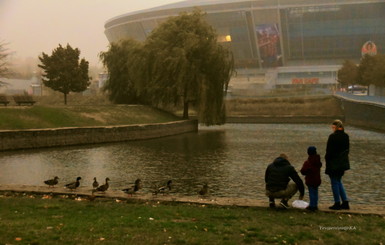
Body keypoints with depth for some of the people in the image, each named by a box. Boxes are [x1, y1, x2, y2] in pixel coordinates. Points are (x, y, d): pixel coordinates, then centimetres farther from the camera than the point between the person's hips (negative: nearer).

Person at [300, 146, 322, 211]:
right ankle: (315, 205, 23)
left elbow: (303, 171, -20)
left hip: (310, 180, -7)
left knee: (311, 193, -2)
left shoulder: (307, 163, -18)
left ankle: (312, 206, 1)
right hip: (317, 180, 7)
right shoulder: (318, 161, 3)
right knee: (315, 192, 16)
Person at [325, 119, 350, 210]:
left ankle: (337, 204, 9)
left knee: (335, 183, 3)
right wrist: (343, 159, 19)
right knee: (339, 182, 19)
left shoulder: (332, 137, -17)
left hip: (334, 164, -7)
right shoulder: (346, 136, 5)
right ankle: (345, 202, 18)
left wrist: (327, 161, -6)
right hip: (343, 163, 7)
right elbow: (347, 150, 12)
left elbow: (329, 151, -15)